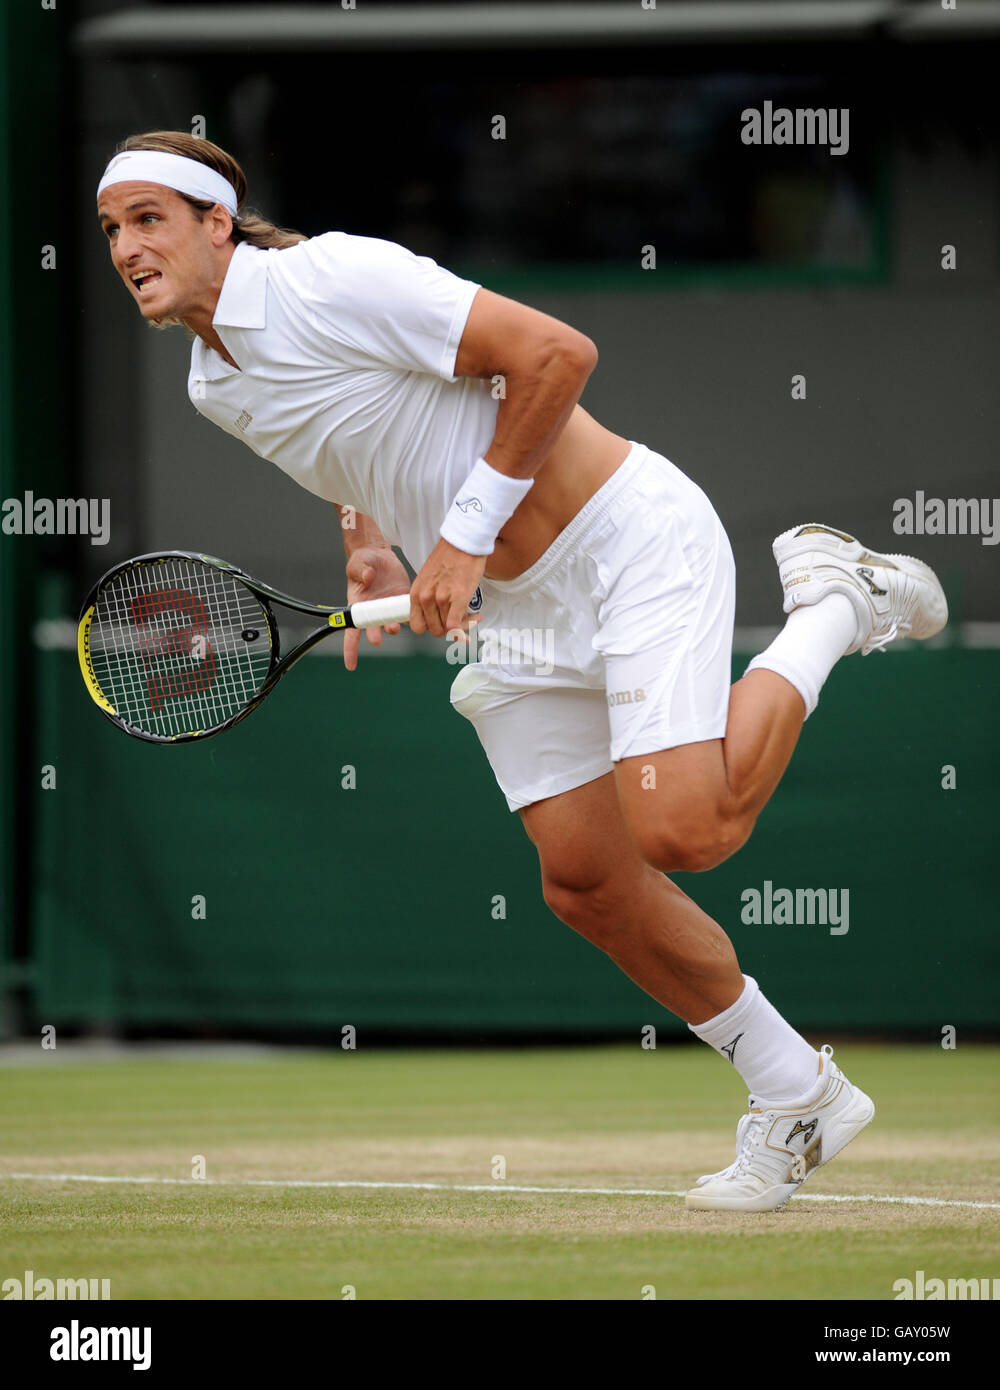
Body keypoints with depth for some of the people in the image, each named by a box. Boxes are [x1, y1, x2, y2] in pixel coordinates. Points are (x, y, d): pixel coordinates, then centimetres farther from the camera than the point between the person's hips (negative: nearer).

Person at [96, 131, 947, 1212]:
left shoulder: (334, 280, -20)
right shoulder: (214, 389, 7)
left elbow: (556, 353, -22)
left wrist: (466, 534, -19)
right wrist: (371, 558, 7)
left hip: (628, 540, -8)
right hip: (514, 609, 8)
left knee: (679, 833, -23)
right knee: (583, 882, 1)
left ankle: (833, 608, 2)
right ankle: (795, 1100, 16)